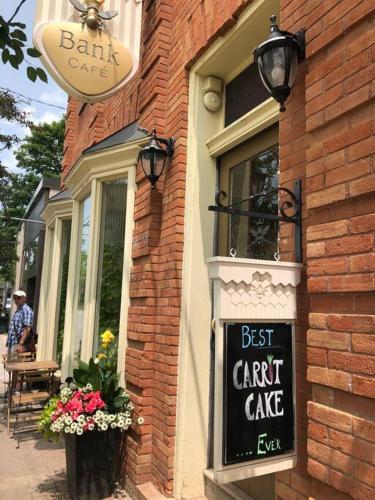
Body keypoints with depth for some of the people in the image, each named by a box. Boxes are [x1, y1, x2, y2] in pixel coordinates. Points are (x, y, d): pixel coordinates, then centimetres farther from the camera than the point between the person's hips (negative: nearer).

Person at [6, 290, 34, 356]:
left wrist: (20, 344, -27)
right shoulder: (17, 311, 18)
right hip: (12, 344, 10)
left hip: (18, 344, -10)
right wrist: (8, 343, 20)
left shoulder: (26, 310, -11)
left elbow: (27, 329, -21)